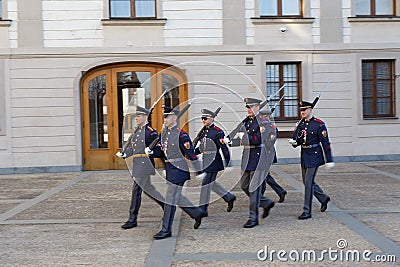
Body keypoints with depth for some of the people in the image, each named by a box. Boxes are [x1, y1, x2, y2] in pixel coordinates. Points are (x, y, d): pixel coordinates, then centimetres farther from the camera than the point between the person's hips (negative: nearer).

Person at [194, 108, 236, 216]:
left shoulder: (218, 132, -13)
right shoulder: (203, 131, 11)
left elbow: (224, 148, -13)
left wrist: (228, 164, -13)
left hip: (214, 161, -9)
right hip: (206, 161, 9)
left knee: (206, 183, -4)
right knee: (211, 183, 16)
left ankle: (203, 209, 5)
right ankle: (229, 197, 31)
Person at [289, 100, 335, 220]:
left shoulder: (319, 124, -10)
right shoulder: (300, 124, 8)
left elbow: (325, 143, -10)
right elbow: (297, 141, 14)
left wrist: (329, 160, -11)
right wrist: (294, 142, -11)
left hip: (314, 156, -7)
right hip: (304, 156, 7)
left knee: (308, 182, -8)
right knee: (307, 182, 14)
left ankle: (307, 211, -1)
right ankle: (324, 198, 38)